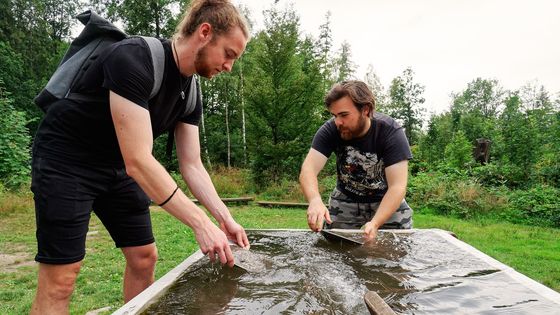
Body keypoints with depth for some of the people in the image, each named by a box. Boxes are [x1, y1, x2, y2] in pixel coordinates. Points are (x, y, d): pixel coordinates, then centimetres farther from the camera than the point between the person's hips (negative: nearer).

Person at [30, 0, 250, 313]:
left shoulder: (190, 93, -4)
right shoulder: (132, 59, -29)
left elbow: (192, 166, -3)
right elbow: (138, 160, -34)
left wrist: (224, 217, -13)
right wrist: (201, 223, -34)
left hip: (116, 166, 8)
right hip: (66, 159, -7)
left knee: (144, 257, 7)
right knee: (61, 275, -7)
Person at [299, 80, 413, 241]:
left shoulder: (391, 132, -25)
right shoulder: (329, 130, -21)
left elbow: (397, 186, -29)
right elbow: (308, 170, -30)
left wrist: (375, 223, -43)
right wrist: (315, 201, -51)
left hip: (387, 200, -1)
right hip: (345, 200, 1)